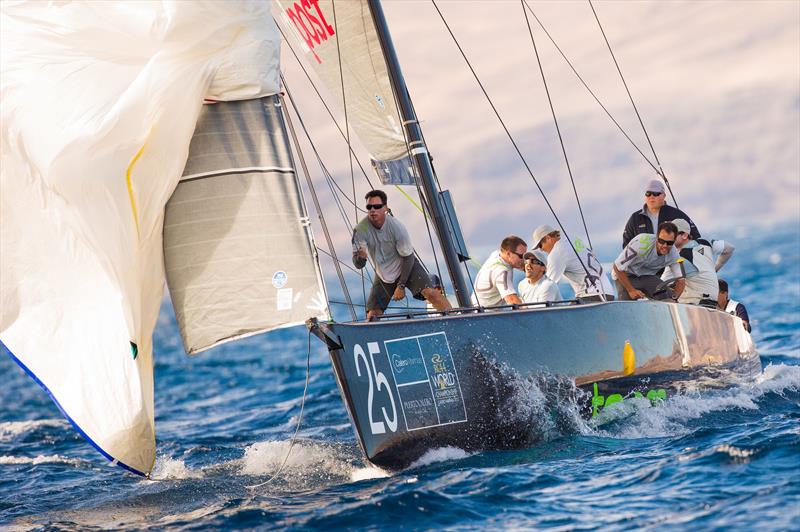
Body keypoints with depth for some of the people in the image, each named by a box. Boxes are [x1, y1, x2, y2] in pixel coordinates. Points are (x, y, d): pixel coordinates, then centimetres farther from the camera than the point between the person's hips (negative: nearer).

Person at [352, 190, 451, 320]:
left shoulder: (396, 227, -26)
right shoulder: (360, 230, -21)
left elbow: (408, 258, -14)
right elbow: (358, 265, -21)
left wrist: (401, 285, -16)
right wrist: (360, 257, -46)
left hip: (407, 266, -3)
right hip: (383, 274, 3)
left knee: (429, 292, -25)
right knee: (372, 316, -4)